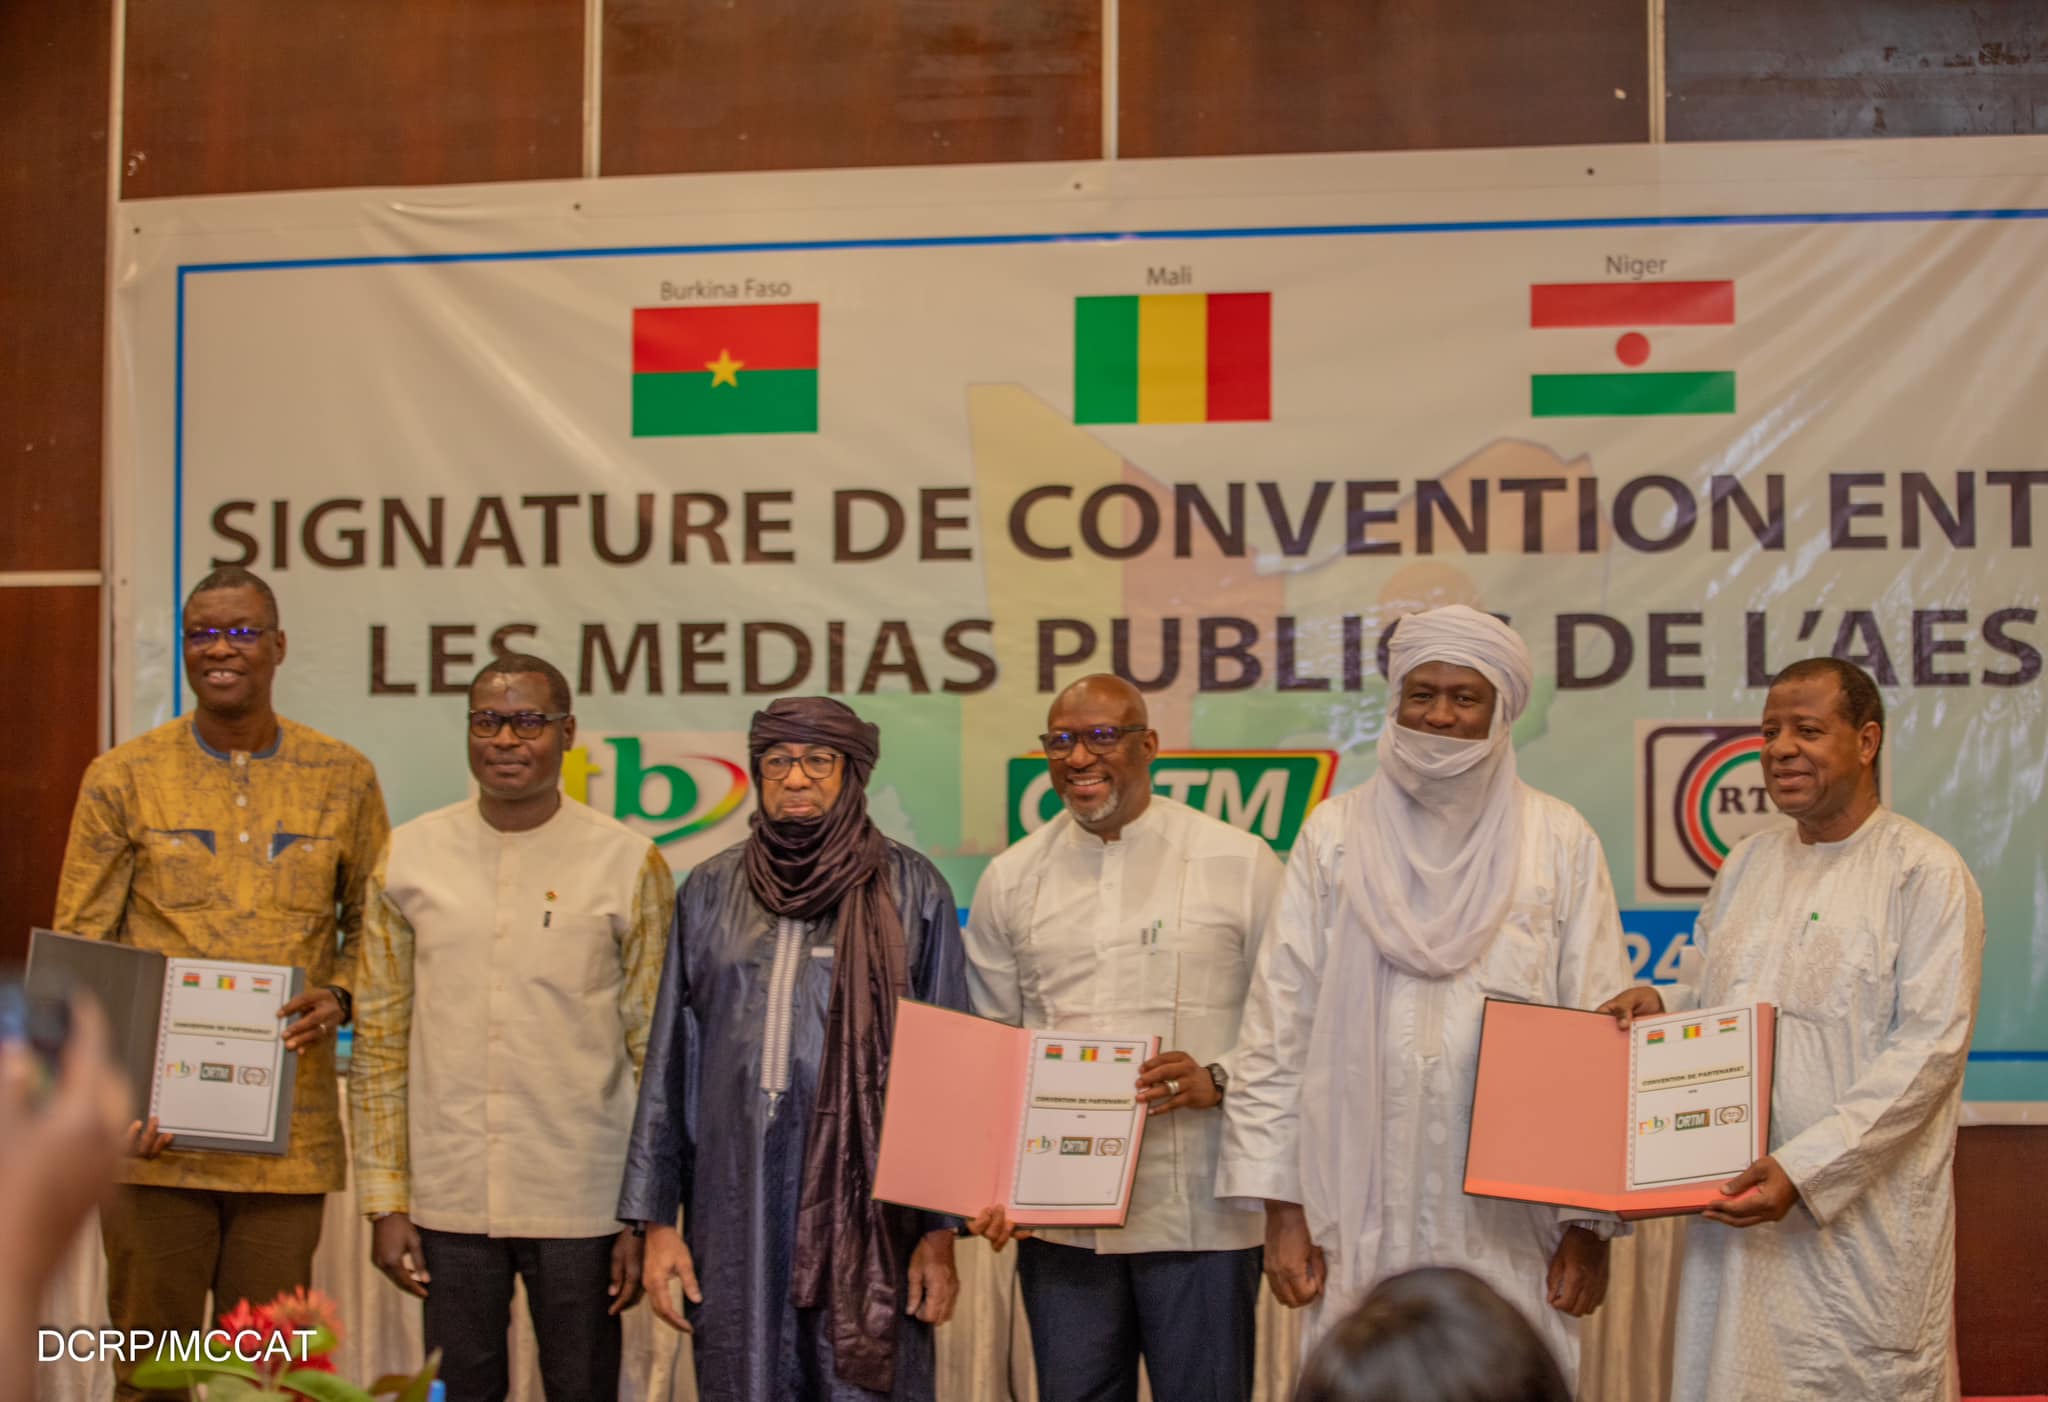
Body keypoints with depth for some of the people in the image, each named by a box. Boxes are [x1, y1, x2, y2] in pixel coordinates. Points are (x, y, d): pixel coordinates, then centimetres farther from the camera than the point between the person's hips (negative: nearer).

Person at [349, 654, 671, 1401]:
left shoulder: (628, 864, -2)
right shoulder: (409, 857, 4)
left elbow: (657, 1053, 0)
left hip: (582, 1207, -1)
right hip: (449, 1202, 2)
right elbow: (379, 1043, 7)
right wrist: (385, 1202, 3)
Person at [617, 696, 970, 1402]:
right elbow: (670, 1062, 9)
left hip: (866, 1206, -2)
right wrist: (657, 1218, 5)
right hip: (737, 1204, 2)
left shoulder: (911, 891, 0)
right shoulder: (710, 891, 7)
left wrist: (942, 1230, -4)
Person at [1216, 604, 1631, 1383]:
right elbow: (1279, 1025, 5)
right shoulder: (1335, 834, 7)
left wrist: (1592, 1222, -1)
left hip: (1510, 1225, 0)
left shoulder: (1559, 842, 5)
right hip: (1365, 1221, 1)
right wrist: (1281, 1209, 0)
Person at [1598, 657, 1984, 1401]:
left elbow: (1929, 1049, -15)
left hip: (1858, 1213, -6)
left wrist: (1804, 1168, -22)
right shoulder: (1747, 863, 13)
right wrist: (1656, 1003, -2)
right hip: (1737, 1200, 6)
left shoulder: (1925, 873, -8)